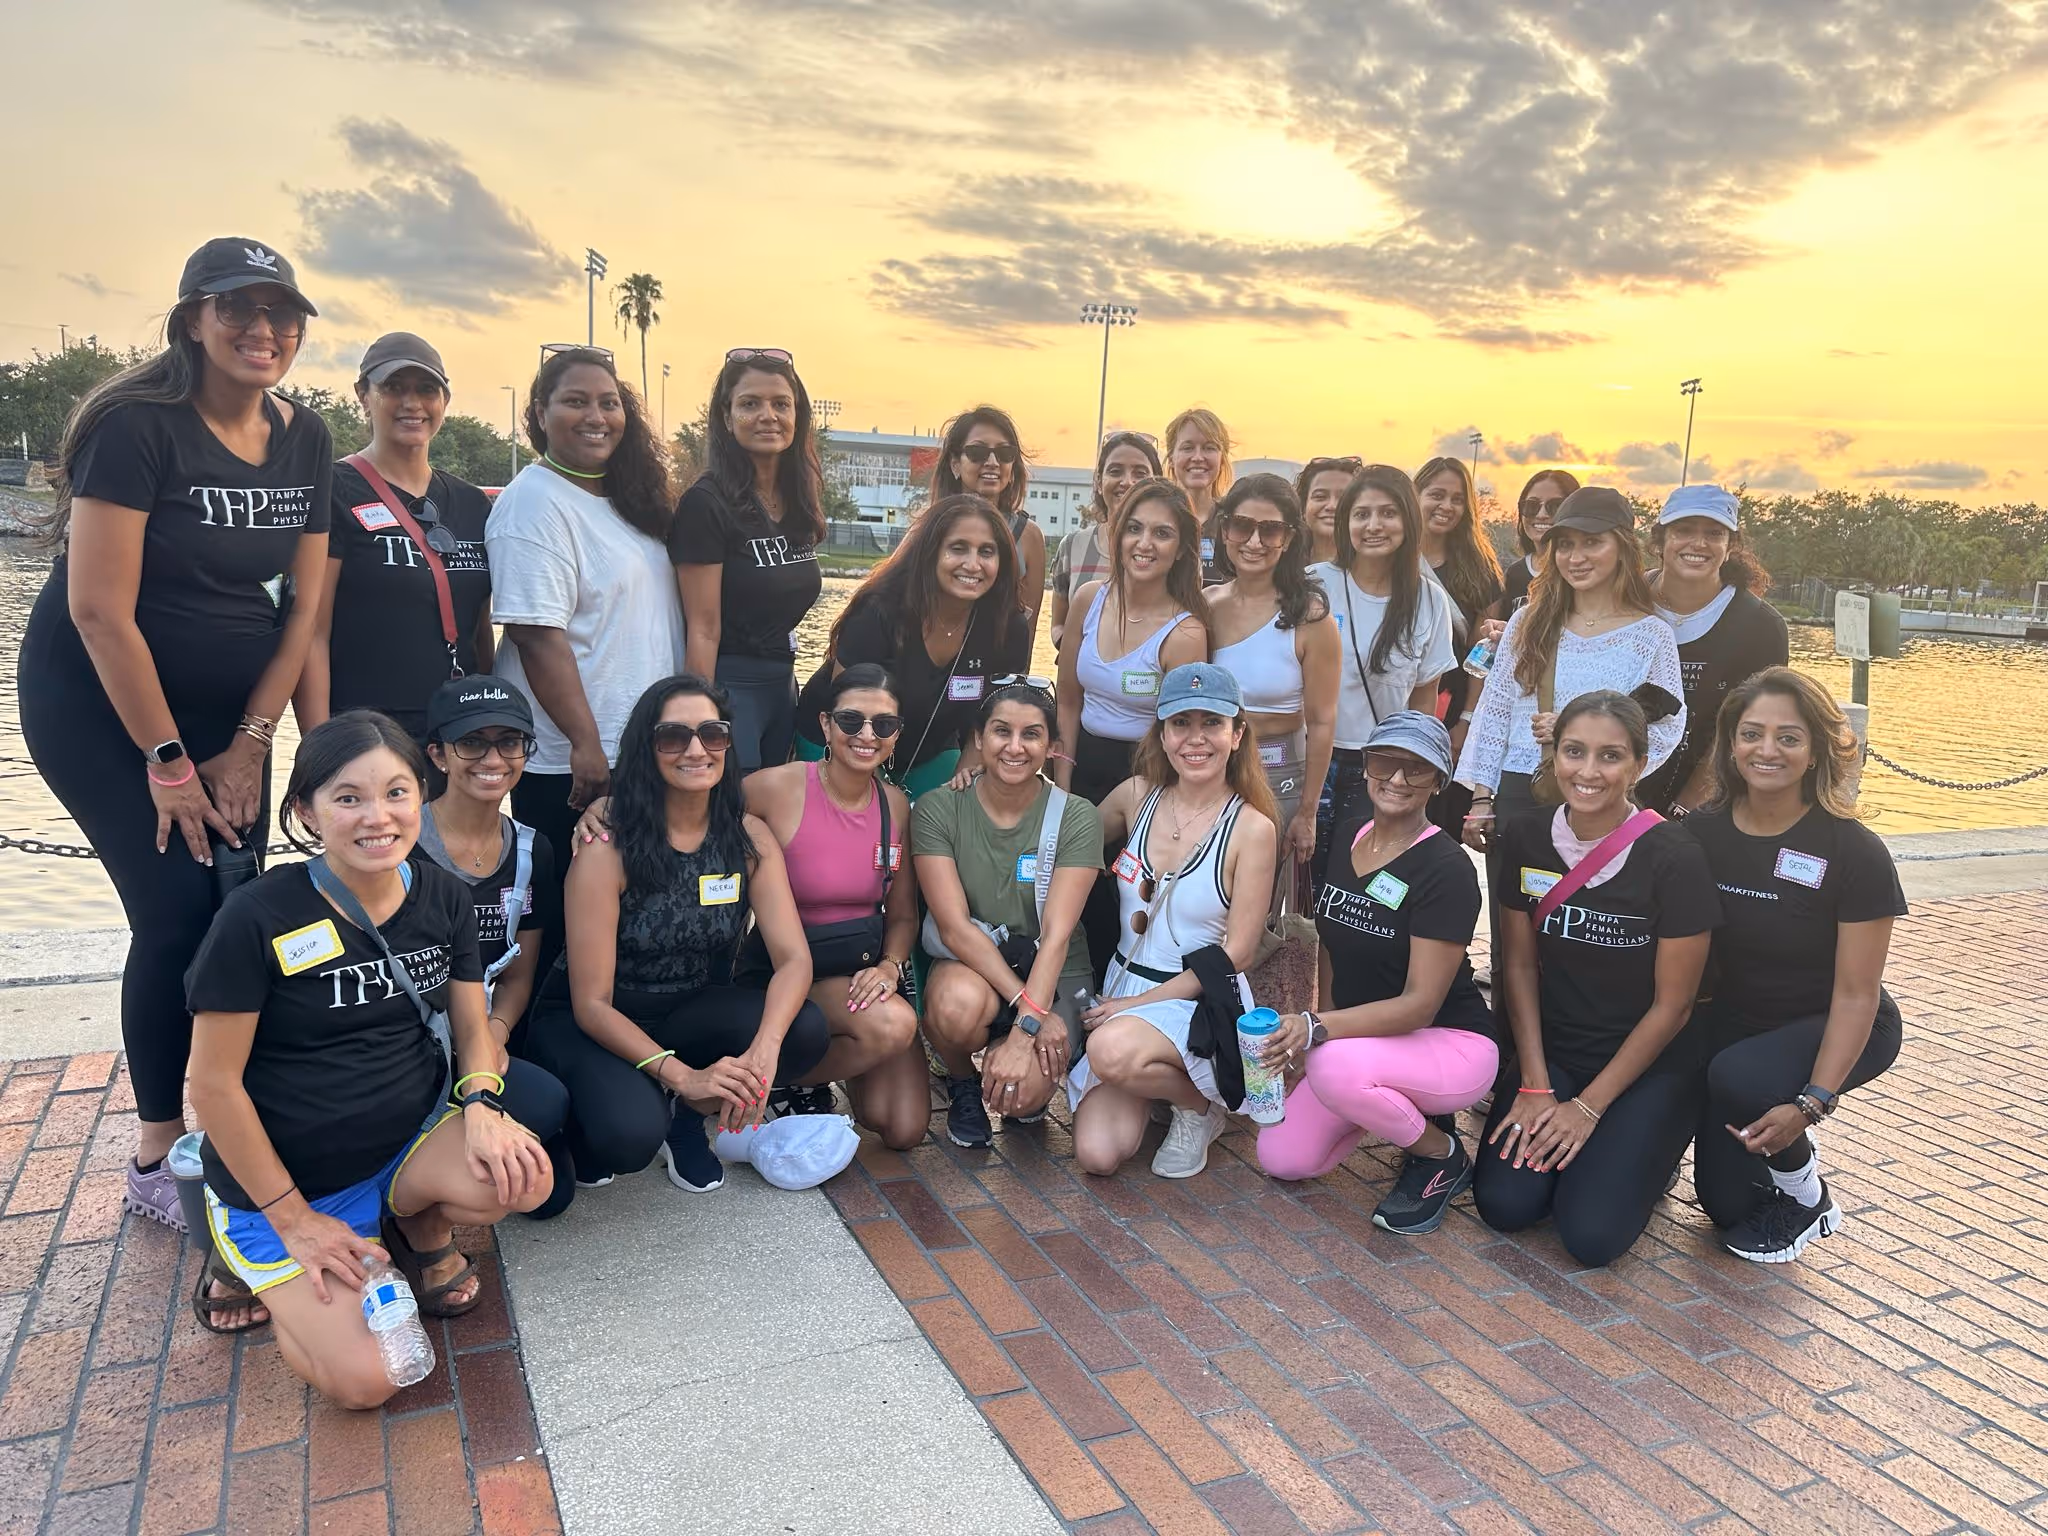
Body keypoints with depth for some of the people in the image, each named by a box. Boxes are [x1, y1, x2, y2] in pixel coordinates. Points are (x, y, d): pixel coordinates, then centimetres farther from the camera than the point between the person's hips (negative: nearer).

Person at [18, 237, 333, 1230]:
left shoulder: (304, 441, -2)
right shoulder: (137, 426, -19)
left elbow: (302, 604, 0)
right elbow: (98, 610, -21)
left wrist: (248, 746, -4)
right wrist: (166, 761, -16)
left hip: (228, 706, 5)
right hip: (98, 706, -5)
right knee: (179, 914, -9)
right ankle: (158, 1162, 6)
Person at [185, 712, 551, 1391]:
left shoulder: (443, 899, -3)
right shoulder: (258, 918, -18)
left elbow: (473, 1029, 4)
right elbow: (214, 1084, -13)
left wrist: (482, 1106, -18)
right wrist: (291, 1217, -11)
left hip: (414, 1137, 4)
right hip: (283, 1179, -4)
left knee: (524, 1178, -27)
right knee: (361, 1381, -16)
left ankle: (419, 1227, 8)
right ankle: (253, 1258, 13)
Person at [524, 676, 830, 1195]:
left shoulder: (751, 838, -8)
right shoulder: (607, 850, -20)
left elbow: (793, 958, -16)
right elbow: (592, 1004, -19)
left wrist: (764, 1049, -36)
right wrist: (681, 1075, -32)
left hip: (690, 1014, 4)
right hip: (593, 1025, -4)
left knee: (805, 1031, -25)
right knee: (631, 1134, -34)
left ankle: (686, 1116, 3)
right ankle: (593, 1127, 6)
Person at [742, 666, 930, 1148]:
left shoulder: (895, 804, 0)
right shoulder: (777, 788, -16)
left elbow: (903, 914, 6)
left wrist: (890, 966, -13)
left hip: (866, 968, 5)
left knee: (904, 1131, -5)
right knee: (892, 1024, -33)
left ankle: (835, 1058, 27)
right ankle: (794, 1083, 0)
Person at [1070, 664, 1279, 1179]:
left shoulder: (1251, 828, -10)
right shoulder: (1136, 796, 1)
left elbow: (1237, 953, -11)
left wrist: (1142, 1001, -14)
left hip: (1202, 1003, -4)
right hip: (1122, 984, 4)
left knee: (1114, 1051, -36)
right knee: (1098, 1154, -13)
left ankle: (1200, 1103, -3)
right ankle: (1154, 1080, 19)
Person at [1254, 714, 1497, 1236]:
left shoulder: (1447, 869, -21)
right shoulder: (1346, 839, 1)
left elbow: (1420, 1004, -25)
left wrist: (1317, 1030, -37)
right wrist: (1320, 1028, 4)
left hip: (1451, 1046, -7)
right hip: (1365, 1036, 7)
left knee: (1336, 1067, -36)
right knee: (1281, 1157, -4)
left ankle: (1442, 1155, -6)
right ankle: (1403, 1109, 18)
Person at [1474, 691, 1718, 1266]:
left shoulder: (1674, 858, -17)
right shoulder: (1526, 837, -5)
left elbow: (1672, 1006, -12)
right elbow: (1519, 964, 1)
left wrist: (1587, 1108, -11)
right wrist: (1534, 1087, -6)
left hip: (1651, 1067, -3)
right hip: (1552, 1051, 3)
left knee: (1592, 1234, -17)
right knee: (1505, 1205, -16)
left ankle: (1644, 1150, 12)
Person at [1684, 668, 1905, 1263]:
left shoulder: (1855, 852, -19)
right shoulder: (1702, 834, -9)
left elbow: (1856, 995, -19)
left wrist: (1812, 1102, -28)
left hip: (1831, 1030, -3)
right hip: (1736, 1020, 4)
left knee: (1738, 1078, -35)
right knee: (1724, 1201, -4)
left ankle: (1805, 1194, -4)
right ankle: (1775, 1162, 32)